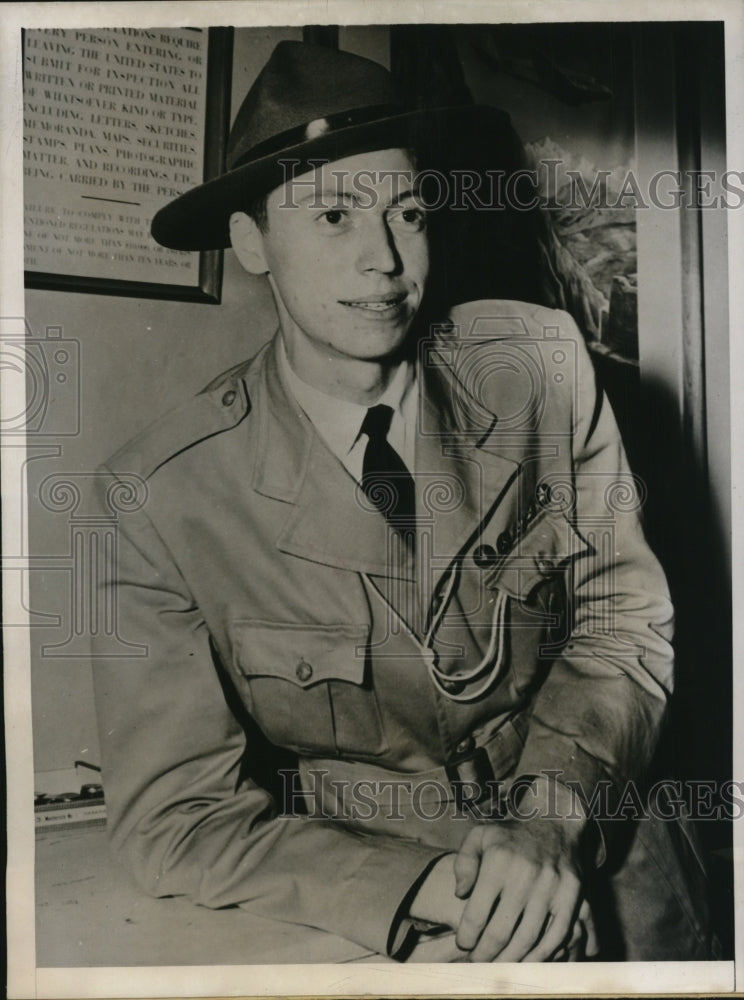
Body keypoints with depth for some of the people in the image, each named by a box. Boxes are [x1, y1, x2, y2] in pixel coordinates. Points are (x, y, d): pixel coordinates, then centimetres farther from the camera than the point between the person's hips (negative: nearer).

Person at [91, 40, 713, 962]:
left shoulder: (541, 366, -6)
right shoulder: (159, 498, -14)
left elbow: (621, 615, 0)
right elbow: (175, 816, -12)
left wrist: (549, 819, -17)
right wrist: (435, 888, -25)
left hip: (579, 848, 3)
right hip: (358, 909, -2)